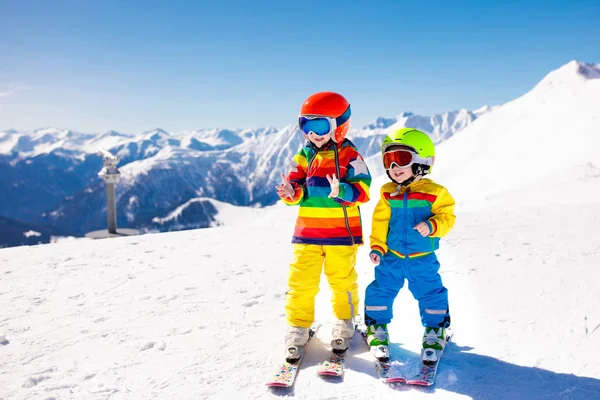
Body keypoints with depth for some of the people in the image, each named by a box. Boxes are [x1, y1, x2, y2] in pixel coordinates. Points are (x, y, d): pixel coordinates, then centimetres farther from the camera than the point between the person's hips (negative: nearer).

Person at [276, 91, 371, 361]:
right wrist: (292, 193, -21)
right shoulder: (303, 157, 5)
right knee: (301, 281, 2)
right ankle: (298, 329, 18)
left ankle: (344, 325, 32)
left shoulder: (349, 156, -8)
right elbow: (294, 185, 2)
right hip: (307, 233, 3)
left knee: (342, 280, 11)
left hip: (342, 233, -3)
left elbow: (363, 189, -15)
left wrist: (340, 191, -34)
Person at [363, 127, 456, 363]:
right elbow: (380, 223, 1)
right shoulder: (387, 194, 0)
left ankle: (434, 333, 25)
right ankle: (377, 330, 22)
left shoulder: (435, 192, -7)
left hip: (423, 259, -2)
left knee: (431, 294, 4)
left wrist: (432, 226, -28)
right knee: (380, 291, 3)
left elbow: (447, 217, -8)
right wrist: (377, 247, -7)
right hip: (391, 257, 2)